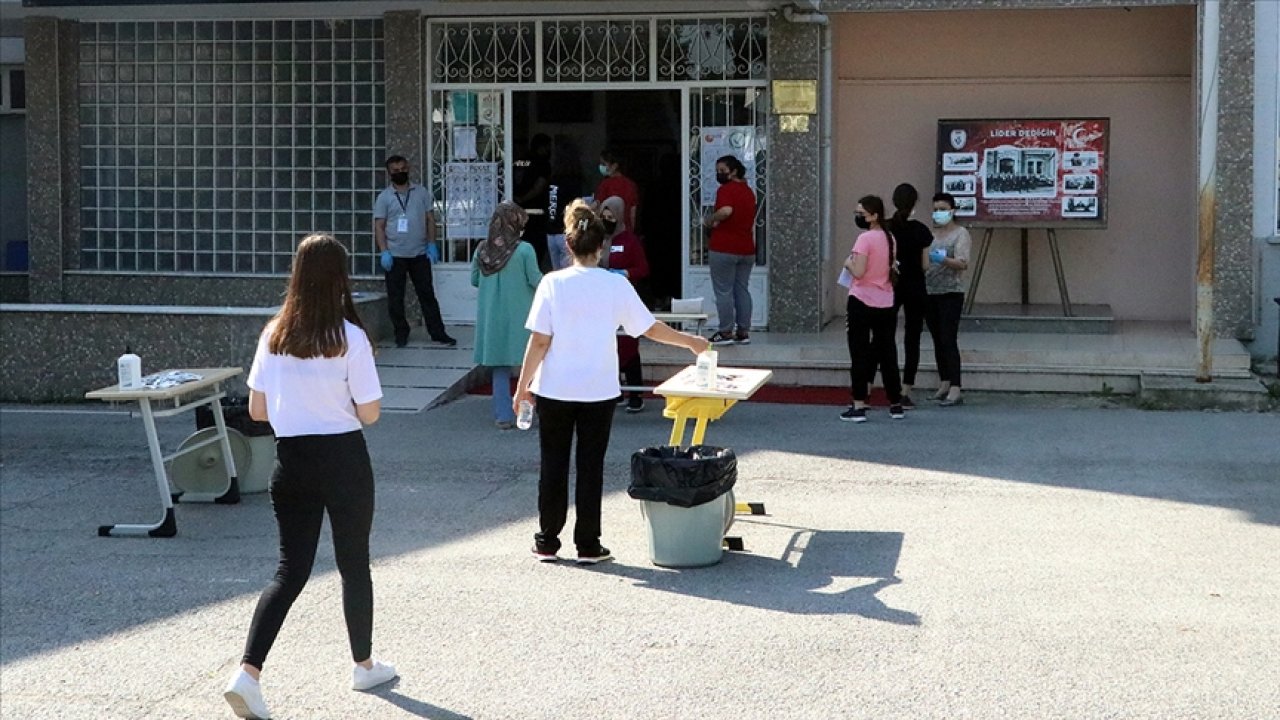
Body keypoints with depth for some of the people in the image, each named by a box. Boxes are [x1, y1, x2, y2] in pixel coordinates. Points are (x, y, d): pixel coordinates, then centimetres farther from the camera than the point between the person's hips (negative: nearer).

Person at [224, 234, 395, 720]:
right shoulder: (349, 337, -13)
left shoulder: (273, 335, 0)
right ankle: (364, 666, 30)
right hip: (343, 460, -4)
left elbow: (257, 410, 5)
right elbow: (369, 414, -10)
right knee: (354, 566, 14)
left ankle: (247, 672, -6)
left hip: (290, 461, 4)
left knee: (291, 569, 9)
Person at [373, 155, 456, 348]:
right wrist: (384, 252, -11)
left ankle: (437, 333, 8)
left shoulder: (422, 193, 7)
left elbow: (430, 219, 8)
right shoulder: (384, 197, 2)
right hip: (395, 256, -1)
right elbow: (379, 226, -2)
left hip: (420, 254, 1)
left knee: (427, 294, 4)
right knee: (395, 298, 3)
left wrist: (431, 244, -2)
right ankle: (401, 334, 14)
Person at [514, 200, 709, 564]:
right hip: (598, 391, 0)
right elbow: (650, 328, 2)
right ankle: (588, 545, 11)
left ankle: (547, 542, 16)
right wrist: (689, 341, 17)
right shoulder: (616, 285, -6)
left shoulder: (553, 284, -9)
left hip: (554, 389, 0)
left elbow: (539, 342, -9)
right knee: (591, 467, 7)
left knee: (553, 466, 9)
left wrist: (522, 386, 0)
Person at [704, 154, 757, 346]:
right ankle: (743, 332, 10)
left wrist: (710, 219, -15)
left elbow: (726, 210, -30)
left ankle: (726, 333, -2)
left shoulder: (725, 189, -11)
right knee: (742, 290, 11)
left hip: (724, 249, -8)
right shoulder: (749, 191, 17)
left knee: (723, 291, -2)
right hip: (747, 249, 8)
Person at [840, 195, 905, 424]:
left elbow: (858, 272, -22)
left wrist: (848, 263, -3)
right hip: (886, 304, 7)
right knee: (888, 353, 13)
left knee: (859, 354, -1)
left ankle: (858, 407, -2)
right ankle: (896, 405, 19)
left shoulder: (865, 238, -15)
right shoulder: (890, 238, 9)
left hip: (862, 302, -7)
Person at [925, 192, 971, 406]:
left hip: (951, 292, -6)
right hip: (929, 291, 6)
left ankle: (955, 390, -16)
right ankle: (944, 383, 18)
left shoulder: (960, 234, -3)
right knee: (937, 340, 10)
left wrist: (944, 260, -32)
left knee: (949, 340, -13)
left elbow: (963, 263, -16)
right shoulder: (930, 234, 13)